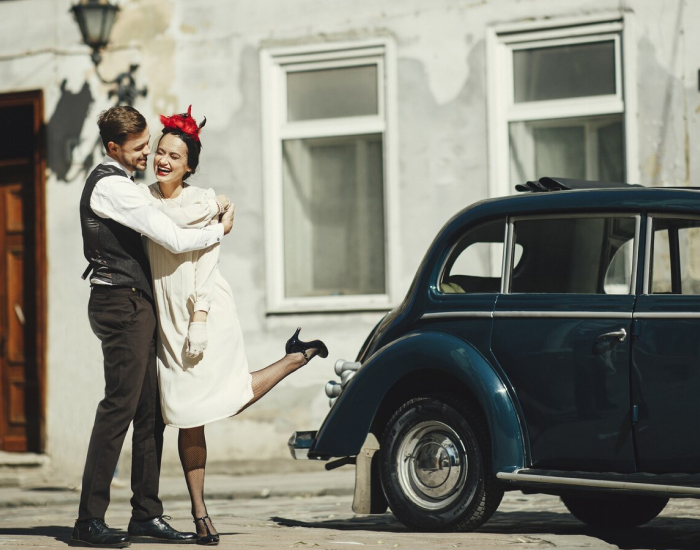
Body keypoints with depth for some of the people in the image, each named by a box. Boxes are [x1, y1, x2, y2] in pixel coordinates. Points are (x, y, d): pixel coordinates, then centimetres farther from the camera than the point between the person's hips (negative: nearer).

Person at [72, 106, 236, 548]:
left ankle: (146, 514, 11)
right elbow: (175, 240, -18)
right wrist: (221, 230, -1)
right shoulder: (112, 186, -14)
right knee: (120, 408, -12)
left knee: (150, 411, 8)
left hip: (137, 304, 10)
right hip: (122, 302, -10)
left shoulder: (121, 184, 19)